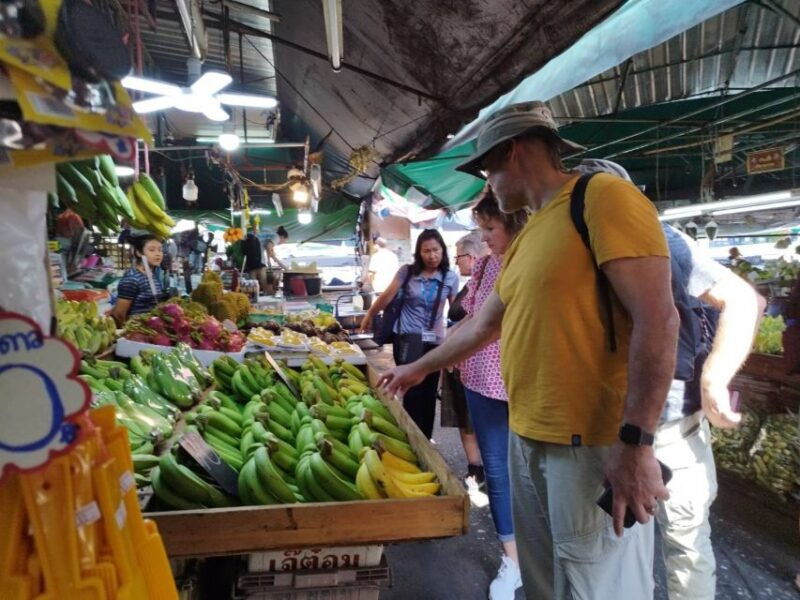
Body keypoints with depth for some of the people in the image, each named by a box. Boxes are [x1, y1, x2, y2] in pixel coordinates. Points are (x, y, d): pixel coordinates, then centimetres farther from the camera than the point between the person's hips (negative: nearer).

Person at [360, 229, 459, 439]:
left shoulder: (450, 277, 0)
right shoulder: (407, 271, -2)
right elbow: (387, 296, 4)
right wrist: (369, 316, 13)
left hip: (434, 342, 1)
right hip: (406, 339, -1)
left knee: (428, 394, 7)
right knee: (412, 392, -2)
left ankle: (425, 440, 22)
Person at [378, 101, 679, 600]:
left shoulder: (602, 196, -10)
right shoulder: (526, 237, 15)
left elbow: (658, 319, -18)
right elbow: (483, 325, 24)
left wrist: (636, 444, -21)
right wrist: (420, 368, 31)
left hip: (592, 445, -8)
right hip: (526, 440, 8)